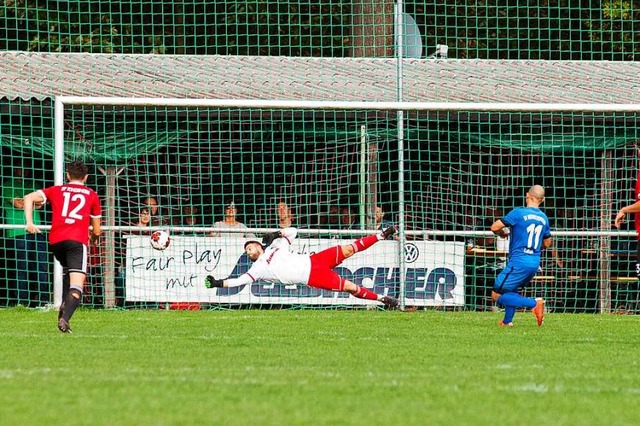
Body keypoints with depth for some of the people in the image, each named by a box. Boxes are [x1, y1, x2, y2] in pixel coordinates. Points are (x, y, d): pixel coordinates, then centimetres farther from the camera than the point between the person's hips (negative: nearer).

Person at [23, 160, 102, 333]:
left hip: (55, 241, 3)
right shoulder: (92, 195, 17)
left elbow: (29, 198, 7)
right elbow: (96, 231, 21)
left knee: (68, 272, 31)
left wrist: (29, 223, 3)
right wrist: (93, 238, 44)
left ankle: (64, 307, 14)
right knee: (76, 285, -10)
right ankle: (64, 319, -32)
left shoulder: (56, 190, 20)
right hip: (77, 240, -3)